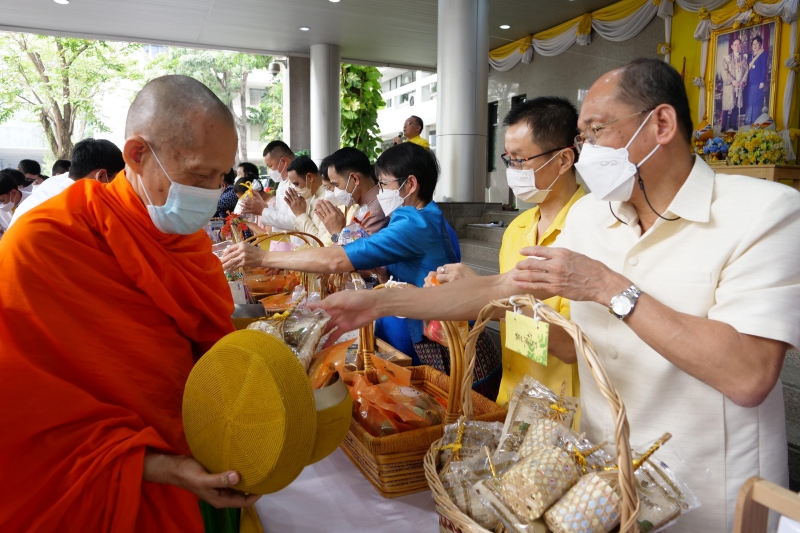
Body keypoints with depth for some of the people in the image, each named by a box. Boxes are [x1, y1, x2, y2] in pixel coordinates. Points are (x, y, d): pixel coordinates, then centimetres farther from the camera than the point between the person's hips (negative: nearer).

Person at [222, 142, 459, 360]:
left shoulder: (417, 225, -24)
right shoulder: (422, 219, 11)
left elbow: (336, 261, -29)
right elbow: (388, 274, 9)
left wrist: (263, 257, -24)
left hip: (418, 346, -9)